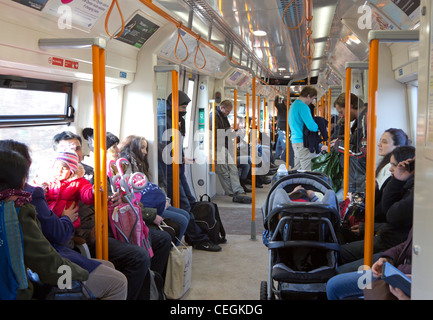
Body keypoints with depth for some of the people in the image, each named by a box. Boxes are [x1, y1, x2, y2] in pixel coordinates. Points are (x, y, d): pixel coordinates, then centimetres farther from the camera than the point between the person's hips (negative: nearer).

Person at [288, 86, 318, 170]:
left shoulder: (294, 104, 18)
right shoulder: (303, 106, -15)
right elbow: (311, 126, -20)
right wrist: (319, 127, 1)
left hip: (295, 140, 10)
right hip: (302, 142, -10)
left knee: (297, 169, 15)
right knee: (307, 171, -8)